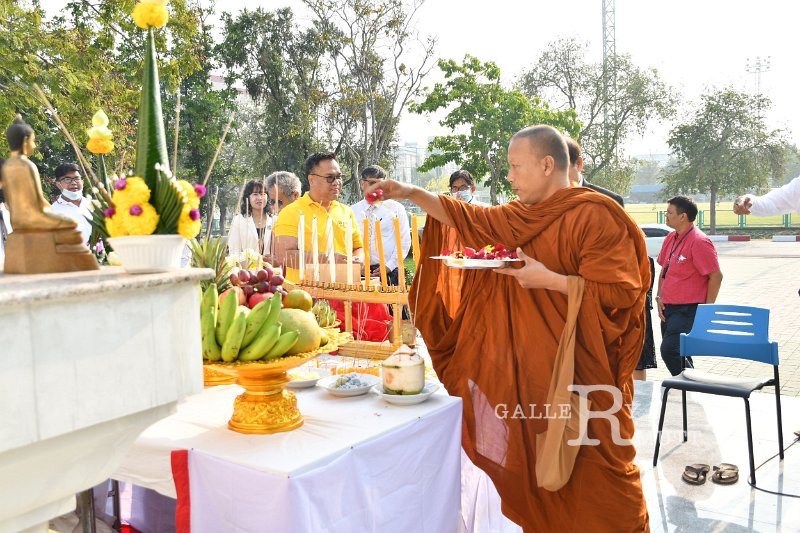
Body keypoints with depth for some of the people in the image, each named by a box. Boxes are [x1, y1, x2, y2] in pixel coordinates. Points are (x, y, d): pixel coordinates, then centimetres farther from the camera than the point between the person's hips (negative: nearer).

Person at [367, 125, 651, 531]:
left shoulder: (595, 216, -14)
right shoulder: (521, 215, 9)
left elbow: (620, 290, -19)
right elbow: (473, 220, 12)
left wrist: (548, 279, -22)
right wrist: (413, 193, 4)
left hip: (578, 368, -7)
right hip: (529, 364, 7)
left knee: (585, 468, 1)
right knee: (535, 461, 16)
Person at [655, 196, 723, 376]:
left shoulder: (699, 242, -14)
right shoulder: (670, 239, 11)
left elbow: (716, 276, -14)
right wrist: (660, 297, 9)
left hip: (687, 310, -8)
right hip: (668, 308, 8)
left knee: (670, 351, -18)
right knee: (677, 354, 12)